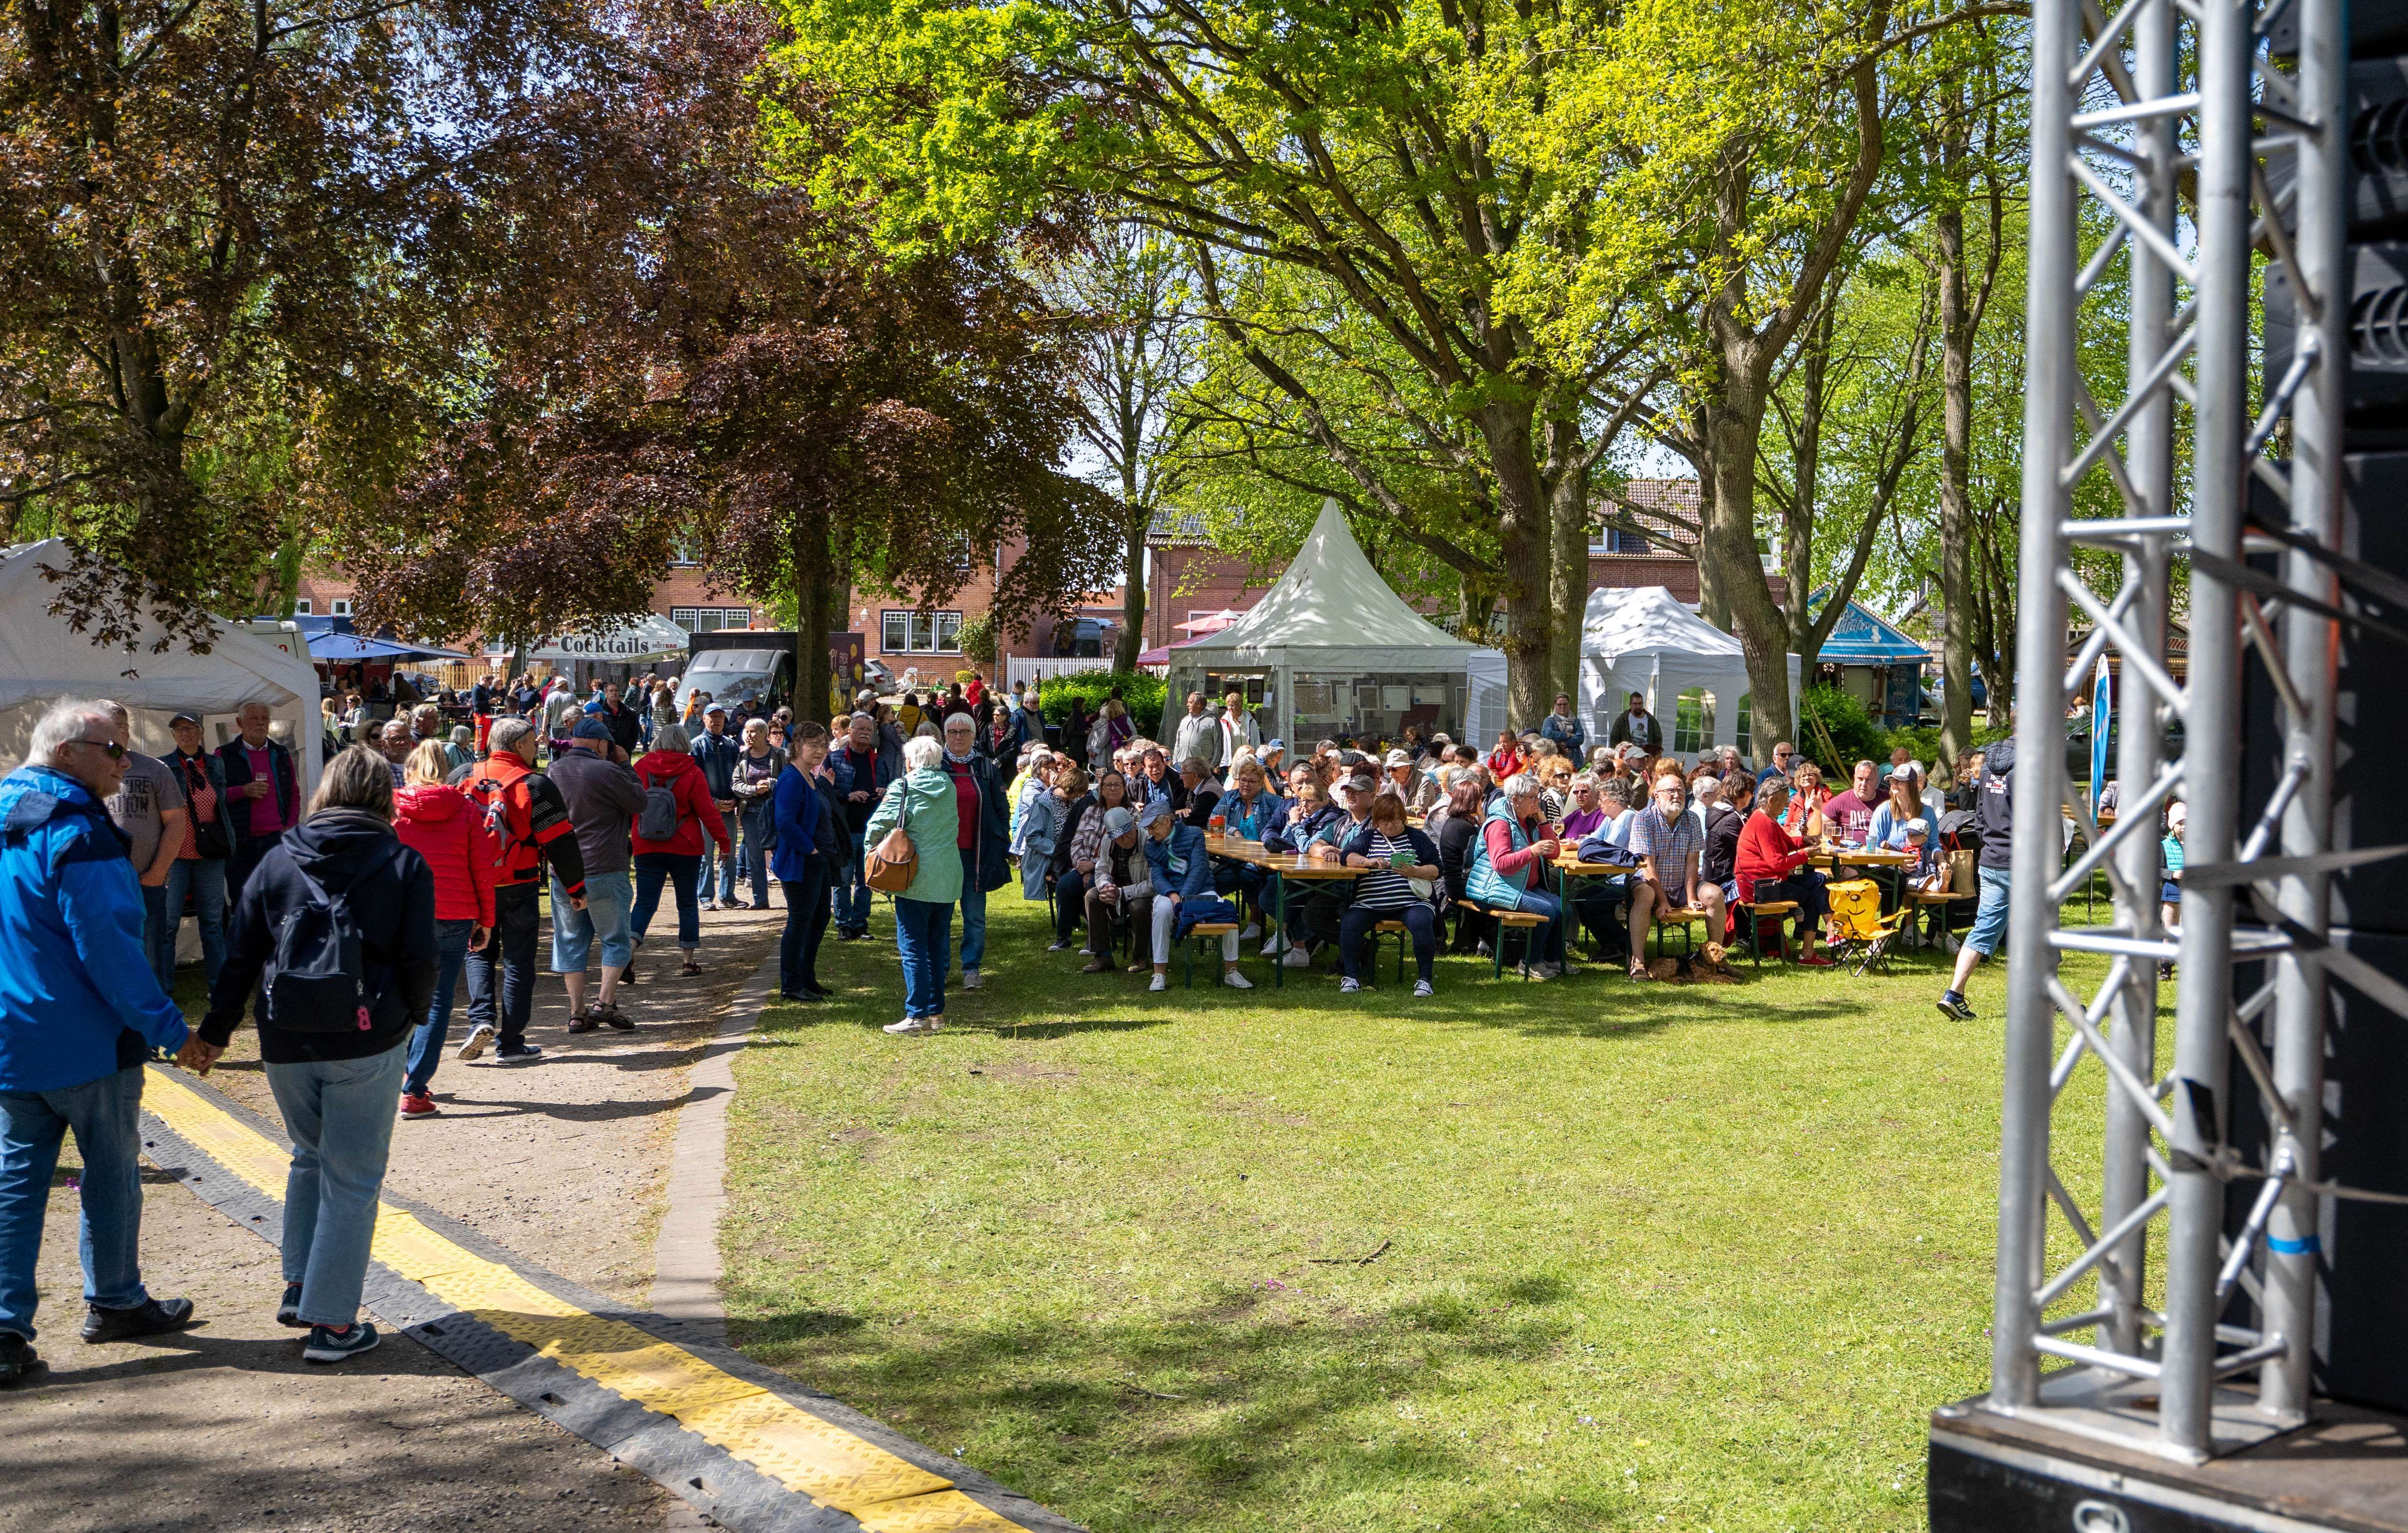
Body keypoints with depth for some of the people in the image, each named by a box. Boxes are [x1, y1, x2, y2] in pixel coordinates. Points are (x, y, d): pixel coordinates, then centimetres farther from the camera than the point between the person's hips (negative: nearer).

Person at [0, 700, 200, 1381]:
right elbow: (107, 944, -22)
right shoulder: (77, 834, -19)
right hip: (88, 1043, -7)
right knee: (112, 1170, 10)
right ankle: (114, 1302, 23)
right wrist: (164, 1023, -16)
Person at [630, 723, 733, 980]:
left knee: (645, 902, 2)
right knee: (687, 903, 10)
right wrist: (724, 842, 0)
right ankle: (689, 960, 12)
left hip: (647, 849, 2)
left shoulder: (641, 767, 0)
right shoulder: (691, 773, -8)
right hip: (685, 850, -2)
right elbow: (707, 811, -7)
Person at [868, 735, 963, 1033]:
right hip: (947, 879, 5)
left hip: (915, 878, -5)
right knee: (939, 945, 13)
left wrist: (872, 847, 5)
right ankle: (936, 1011, 17)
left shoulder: (903, 787, -8)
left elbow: (878, 824, -11)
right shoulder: (949, 788, 8)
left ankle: (918, 1015, -6)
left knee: (913, 947, -2)